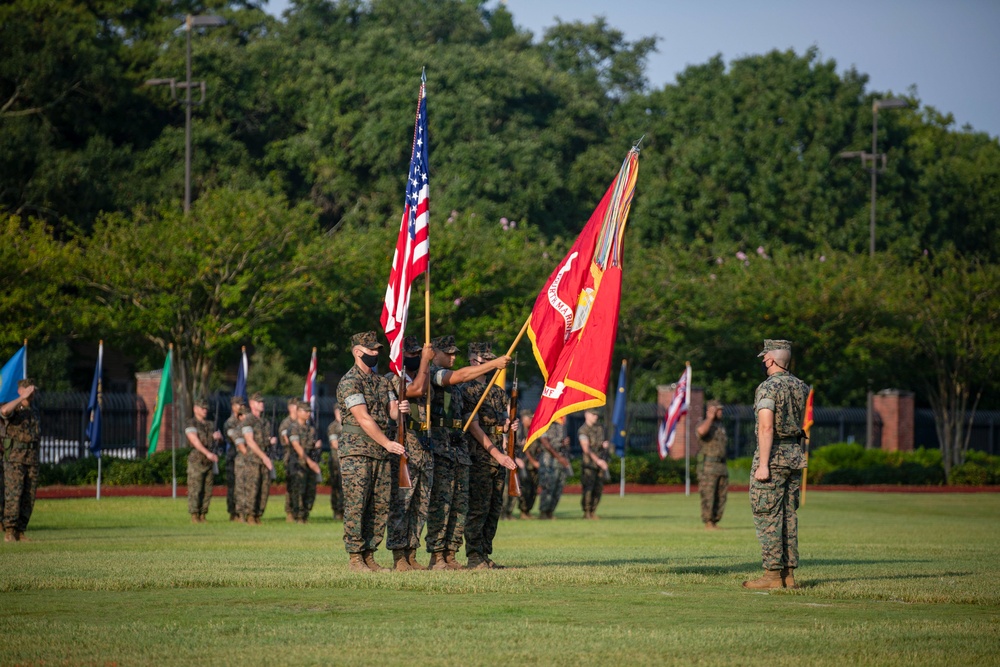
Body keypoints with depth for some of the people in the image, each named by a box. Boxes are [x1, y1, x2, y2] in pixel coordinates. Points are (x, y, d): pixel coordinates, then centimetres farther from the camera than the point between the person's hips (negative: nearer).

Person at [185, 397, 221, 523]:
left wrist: (218, 436, -7)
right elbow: (195, 441, -18)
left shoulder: (210, 425, 17)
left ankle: (202, 516, 9)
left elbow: (221, 438, 19)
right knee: (195, 490, -7)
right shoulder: (191, 424, -5)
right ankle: (194, 517, -4)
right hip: (196, 462, -6)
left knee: (207, 491, 4)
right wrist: (208, 453, -30)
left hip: (209, 462, 6)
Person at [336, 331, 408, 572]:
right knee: (356, 506, -7)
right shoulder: (349, 382, -8)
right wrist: (387, 443, -20)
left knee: (380, 507, 5)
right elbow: (363, 418, -16)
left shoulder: (382, 382, 18)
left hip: (381, 453, 7)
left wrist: (401, 409, -15)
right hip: (357, 452, -7)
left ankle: (369, 556, 10)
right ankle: (355, 558, -6)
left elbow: (392, 412, 10)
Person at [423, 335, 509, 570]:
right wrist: (494, 364, -22)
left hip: (458, 448, 9)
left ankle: (450, 555, 9)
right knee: (440, 503, -11)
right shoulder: (432, 373, -5)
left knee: (460, 504, 5)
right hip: (439, 447, -9)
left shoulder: (451, 380, 23)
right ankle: (436, 557, -11)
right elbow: (459, 376, -22)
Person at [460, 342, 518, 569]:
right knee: (478, 508, -8)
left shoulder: (497, 391, 17)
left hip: (499, 459, 8)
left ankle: (485, 556, 12)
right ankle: (474, 558, -6)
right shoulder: (466, 390, -6)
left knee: (494, 508, 7)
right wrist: (496, 453, -19)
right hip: (479, 459, -8)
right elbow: (474, 427, -13)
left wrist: (509, 425, -4)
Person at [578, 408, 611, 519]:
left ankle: (593, 512, 12)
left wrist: (606, 444, 1)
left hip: (601, 463, 6)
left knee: (598, 489, 5)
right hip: (589, 463, -6)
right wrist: (598, 460, -23)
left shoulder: (599, 428, 13)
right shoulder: (583, 430, -8)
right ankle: (586, 513, -5)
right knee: (588, 489, -10)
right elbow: (586, 449, -16)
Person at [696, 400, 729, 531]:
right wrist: (710, 417, -20)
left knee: (720, 498, 5)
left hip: (721, 468, 8)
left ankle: (715, 522, 11)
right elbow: (701, 431, -35)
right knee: (708, 497, -8)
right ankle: (708, 523, -4)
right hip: (708, 467, -8)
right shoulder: (705, 425, -7)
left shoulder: (721, 427, 18)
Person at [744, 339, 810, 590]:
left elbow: (766, 428, -19)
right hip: (795, 456, 8)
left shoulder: (768, 388, -13)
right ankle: (788, 574, 10)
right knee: (789, 515, 10)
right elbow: (804, 424, 12)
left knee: (767, 516, -4)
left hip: (772, 455, -7)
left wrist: (763, 464, -20)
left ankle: (773, 574, -7)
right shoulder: (801, 387, 10)